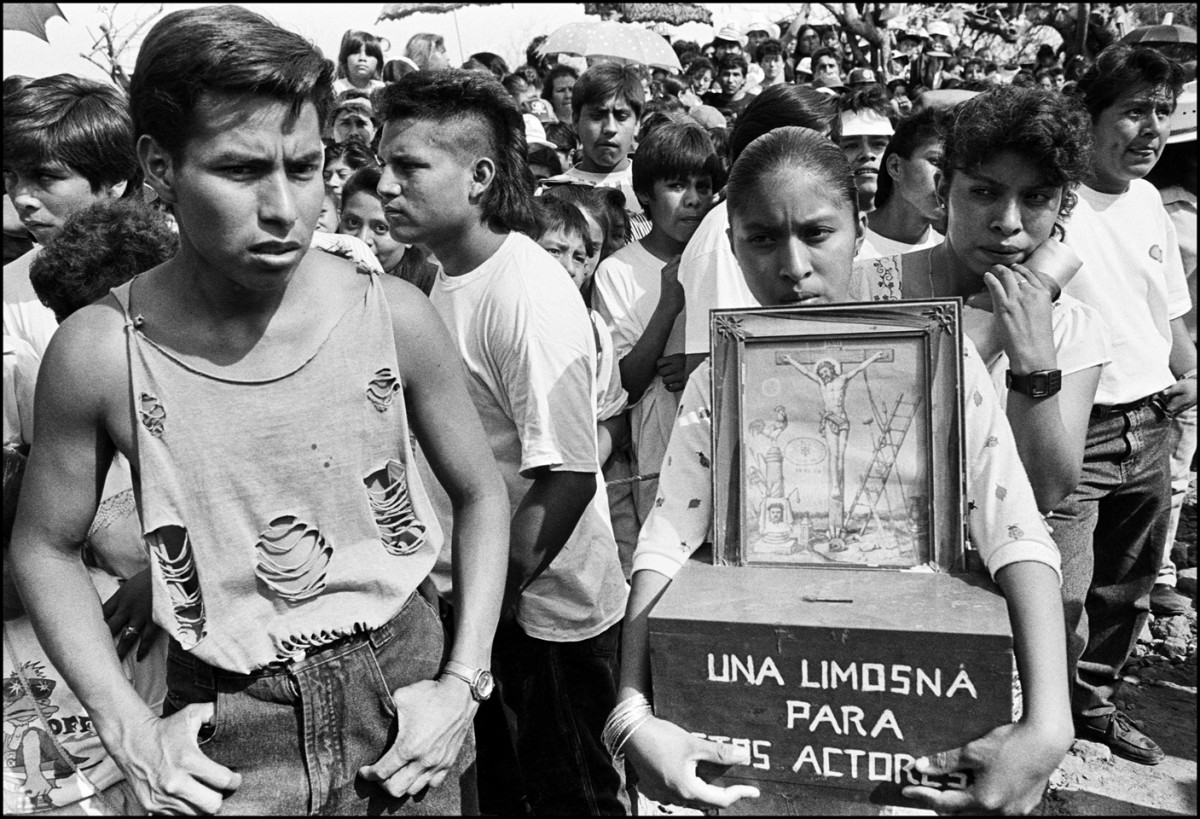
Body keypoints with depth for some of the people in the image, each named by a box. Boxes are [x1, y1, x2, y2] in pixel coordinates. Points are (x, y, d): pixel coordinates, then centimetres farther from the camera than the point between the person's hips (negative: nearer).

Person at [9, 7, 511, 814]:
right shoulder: (99, 353, -13)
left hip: (404, 689, 1)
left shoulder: (395, 317, -14)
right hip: (227, 730, 0)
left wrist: (462, 684, -7)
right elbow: (45, 545, 2)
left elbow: (482, 495, -1)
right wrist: (129, 729, -6)